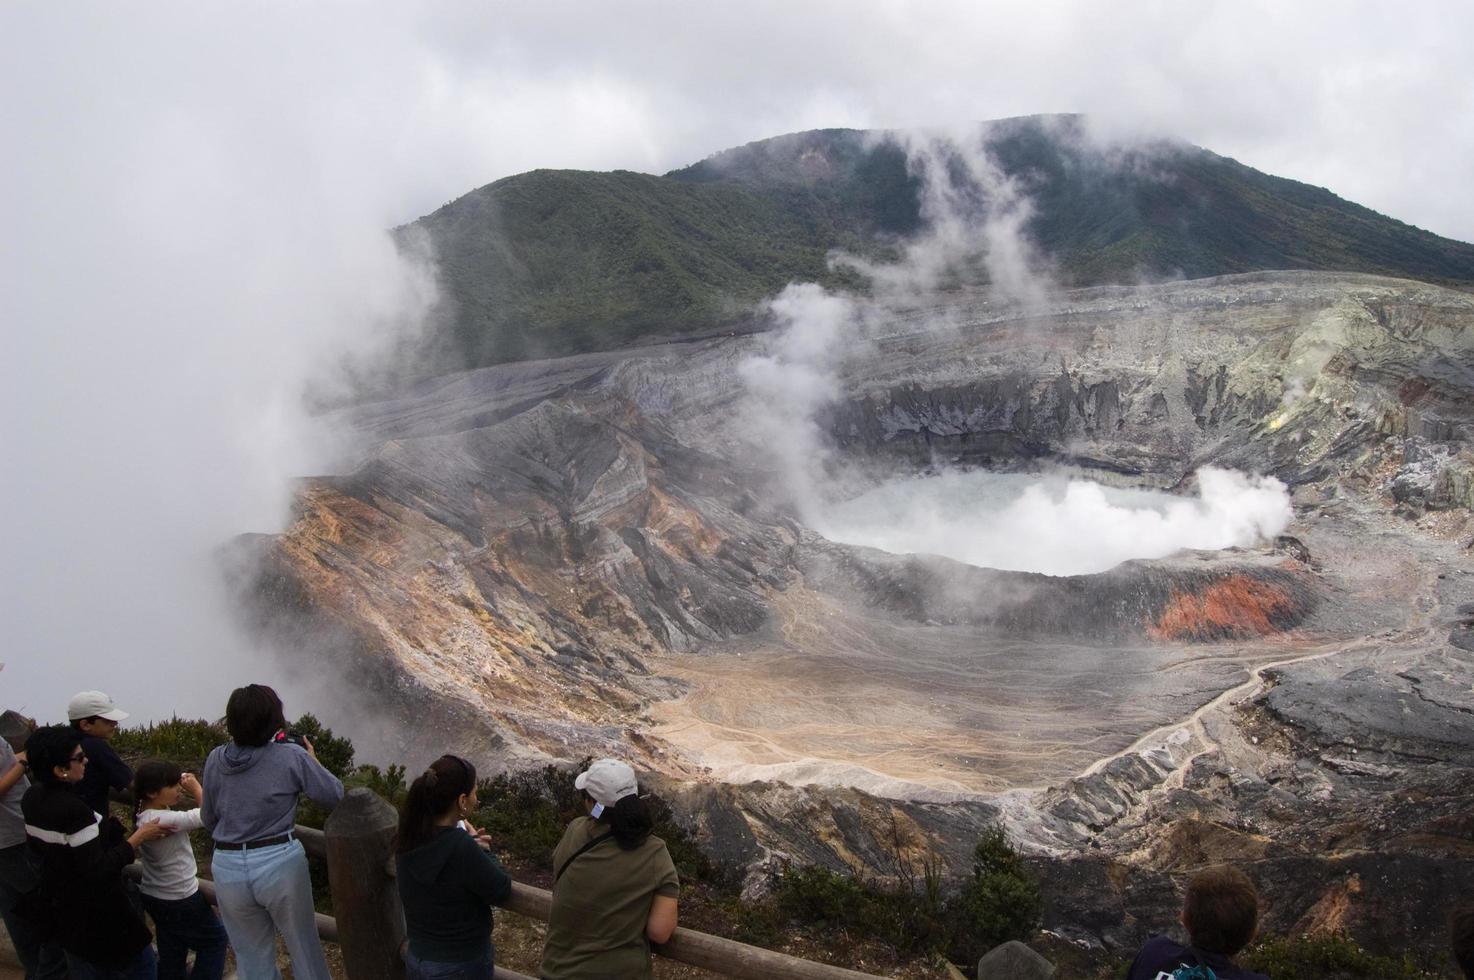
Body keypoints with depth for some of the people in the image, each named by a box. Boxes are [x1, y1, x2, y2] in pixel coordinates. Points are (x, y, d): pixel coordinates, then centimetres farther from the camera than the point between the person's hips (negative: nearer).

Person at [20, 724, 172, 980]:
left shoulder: (32, 798, -1)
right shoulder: (73, 810, -29)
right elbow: (99, 870, -27)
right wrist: (138, 838, -20)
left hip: (58, 907, 9)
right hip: (95, 916, -9)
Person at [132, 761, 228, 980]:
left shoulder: (143, 812, -7)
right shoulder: (165, 820, -32)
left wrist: (181, 786, -4)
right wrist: (197, 789, -10)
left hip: (153, 895, 8)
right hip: (181, 900, -8)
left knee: (172, 954, 21)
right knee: (215, 939, 13)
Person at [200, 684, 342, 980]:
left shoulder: (215, 760, -1)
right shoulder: (291, 757, -12)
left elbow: (208, 819, 9)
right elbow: (335, 795, -4)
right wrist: (313, 760, 9)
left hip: (228, 869, 3)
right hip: (281, 864, -3)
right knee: (304, 950, 16)